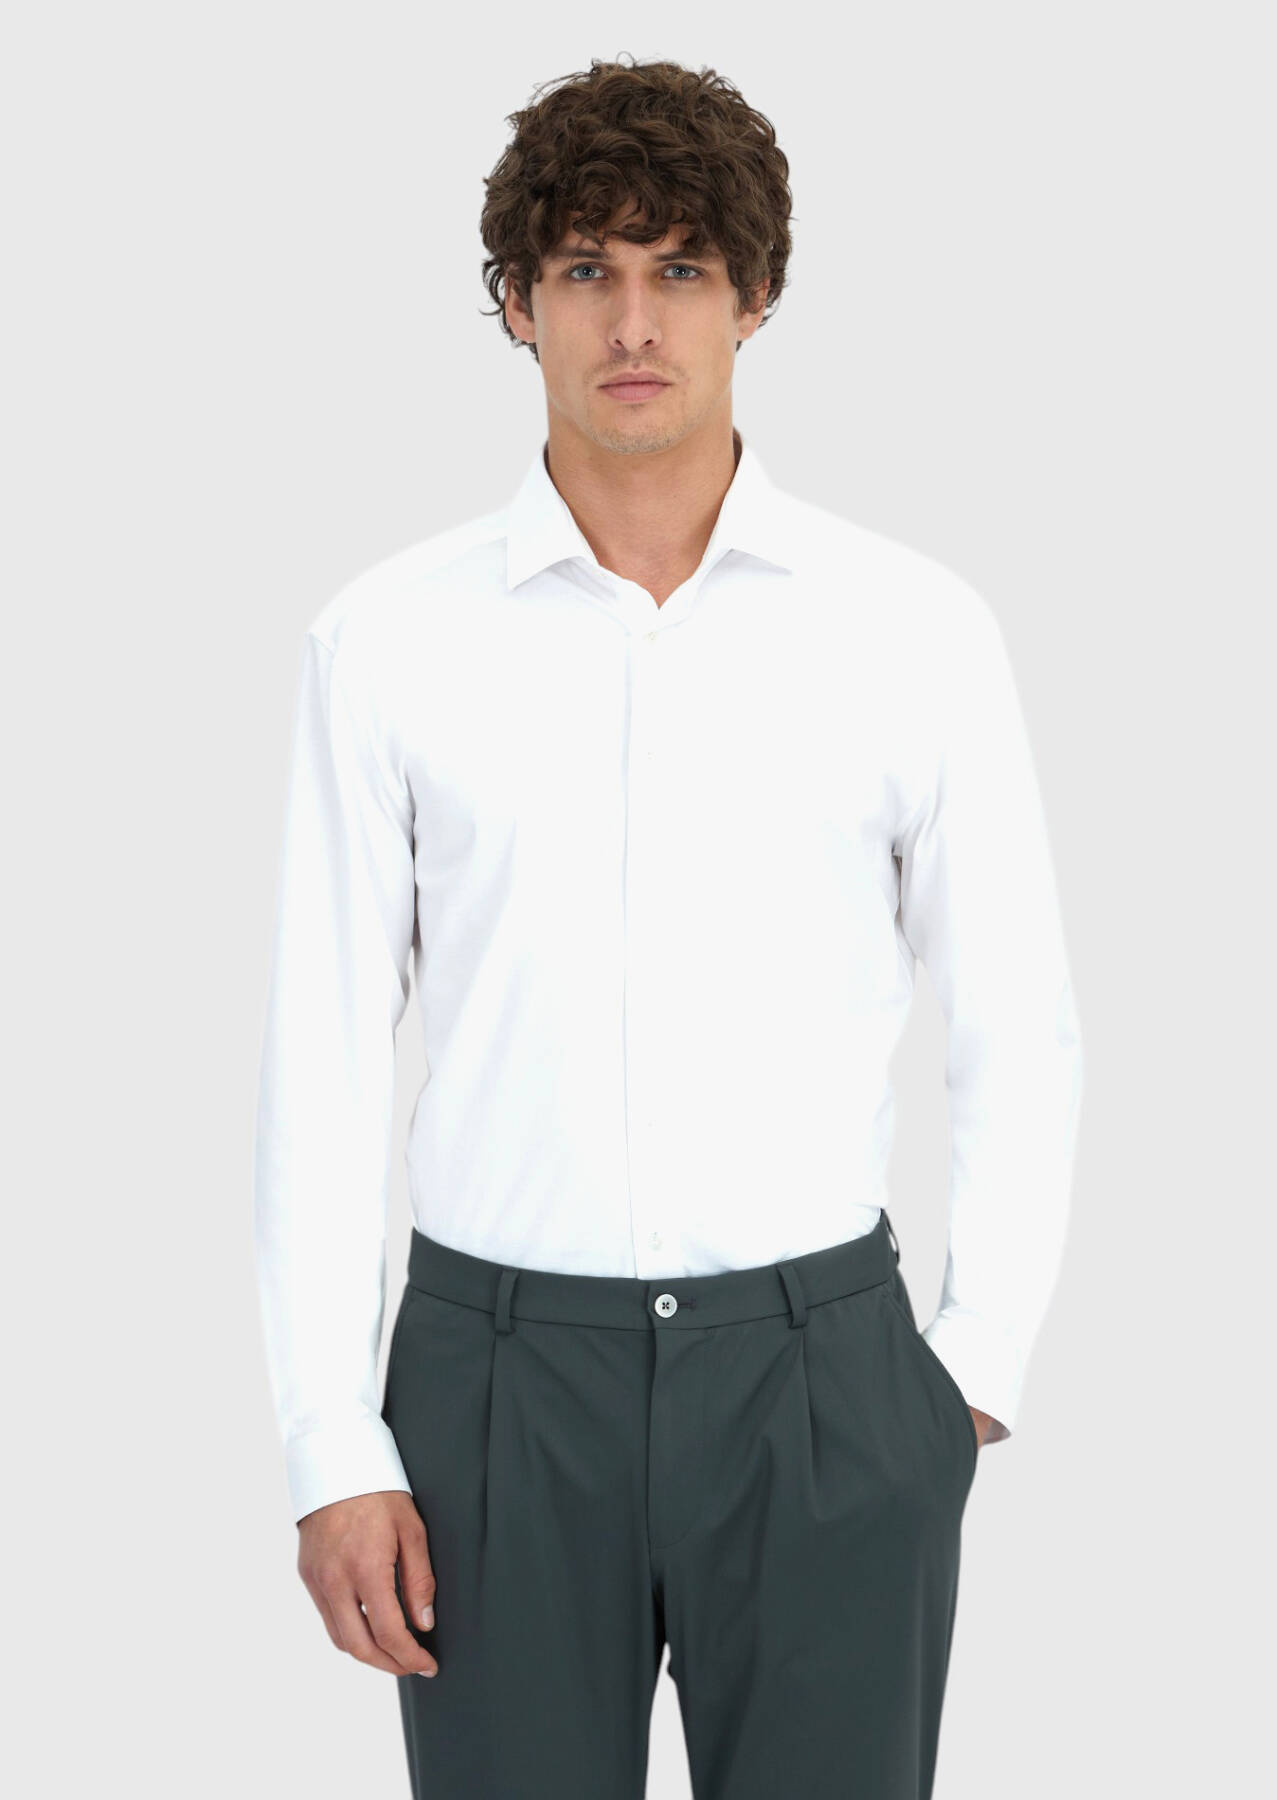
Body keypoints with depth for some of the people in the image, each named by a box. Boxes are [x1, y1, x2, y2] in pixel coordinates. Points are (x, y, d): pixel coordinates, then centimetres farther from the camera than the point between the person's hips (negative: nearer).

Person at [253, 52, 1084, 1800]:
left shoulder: (919, 628, 0)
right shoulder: (386, 639, 0)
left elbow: (1020, 1034, 6)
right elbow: (322, 1061, 1)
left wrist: (976, 1373, 1)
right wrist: (332, 1447, -2)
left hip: (820, 1371, 0)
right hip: (499, 1376, 0)